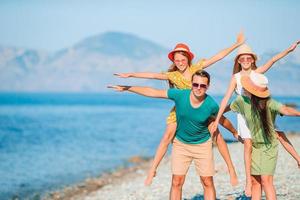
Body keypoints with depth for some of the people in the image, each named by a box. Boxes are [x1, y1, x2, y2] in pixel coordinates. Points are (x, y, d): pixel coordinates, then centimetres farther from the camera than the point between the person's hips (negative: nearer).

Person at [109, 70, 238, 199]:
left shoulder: (211, 105, -20)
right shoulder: (180, 95, -21)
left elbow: (222, 120, 2)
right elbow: (152, 92, -12)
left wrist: (235, 133, 18)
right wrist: (127, 88, -10)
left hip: (202, 145, -1)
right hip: (180, 144, 1)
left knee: (207, 183, 1)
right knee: (176, 183, -1)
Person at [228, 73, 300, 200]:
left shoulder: (269, 103, -26)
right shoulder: (242, 100, -12)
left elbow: (284, 110, -45)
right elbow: (230, 107, 10)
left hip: (268, 146, -4)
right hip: (253, 145, 4)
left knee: (266, 180, -12)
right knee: (255, 180, 4)